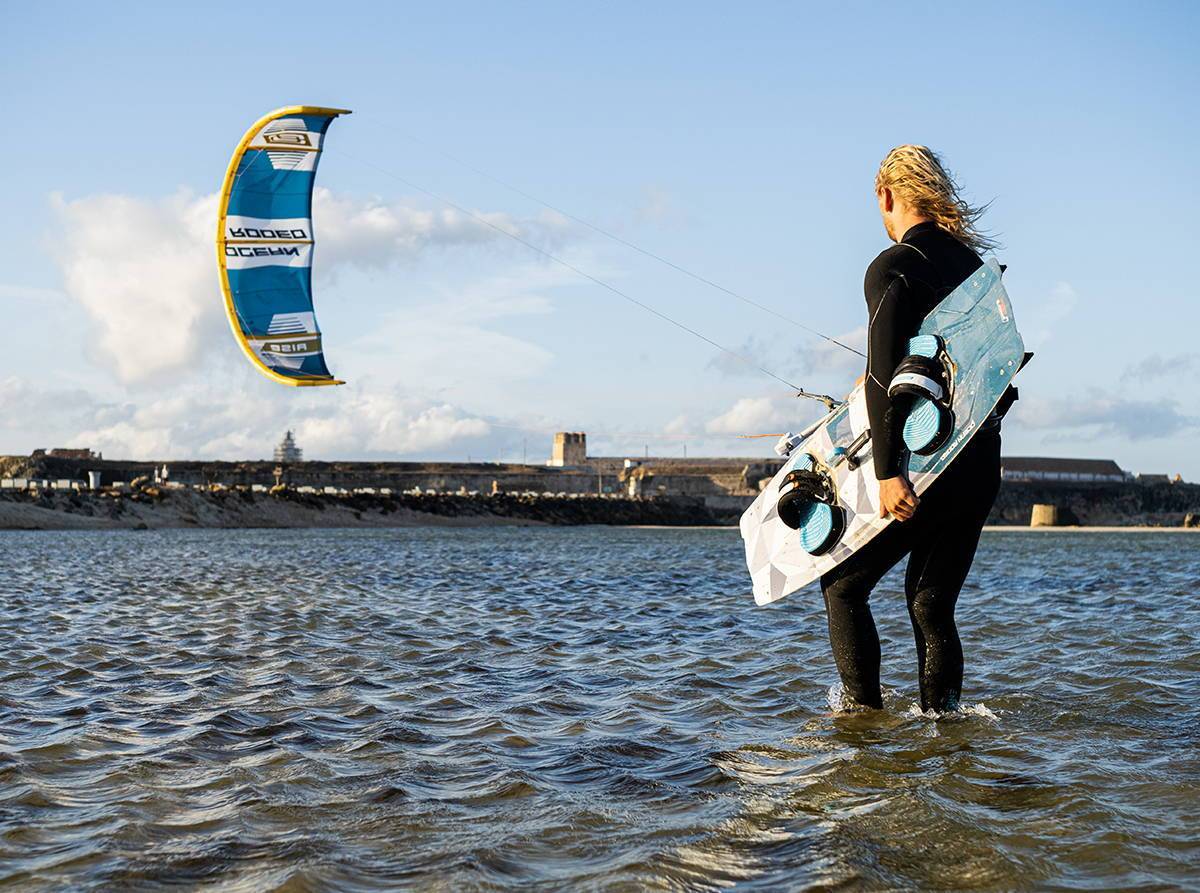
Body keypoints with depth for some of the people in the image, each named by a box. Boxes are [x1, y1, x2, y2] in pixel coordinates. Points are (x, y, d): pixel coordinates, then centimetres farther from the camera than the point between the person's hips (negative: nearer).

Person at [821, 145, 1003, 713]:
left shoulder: (893, 268, -10)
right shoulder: (974, 264, 12)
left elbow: (884, 375, -20)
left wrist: (888, 471, -25)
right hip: (982, 466, 7)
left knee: (843, 585, 11)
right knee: (932, 604, 15)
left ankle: (864, 713, 7)